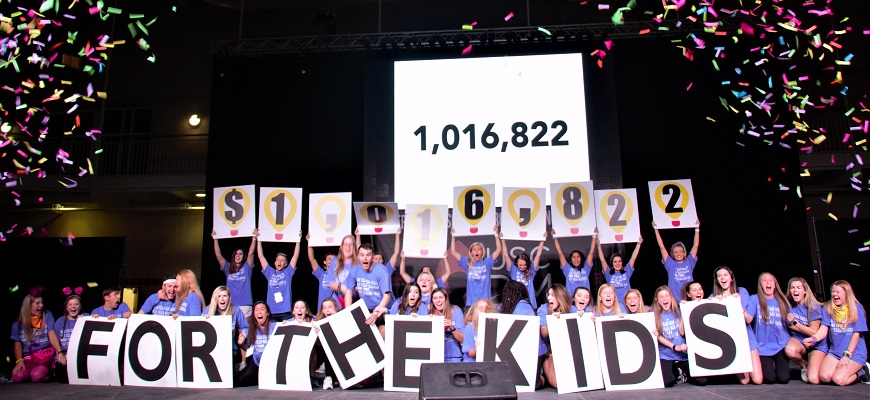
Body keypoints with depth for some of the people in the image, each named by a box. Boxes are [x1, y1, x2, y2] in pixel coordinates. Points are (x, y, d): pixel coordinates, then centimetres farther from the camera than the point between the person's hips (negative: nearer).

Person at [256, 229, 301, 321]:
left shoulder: (288, 272, 9)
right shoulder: (270, 272, 12)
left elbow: (295, 256, 2)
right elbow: (261, 256, 12)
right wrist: (258, 239, 9)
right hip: (271, 311, 2)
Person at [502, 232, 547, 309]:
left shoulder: (531, 270, 2)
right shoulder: (514, 270, 2)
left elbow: (538, 255, 0)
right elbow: (506, 255, -3)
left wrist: (543, 240, -3)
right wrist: (503, 240, -6)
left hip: (529, 303, 0)